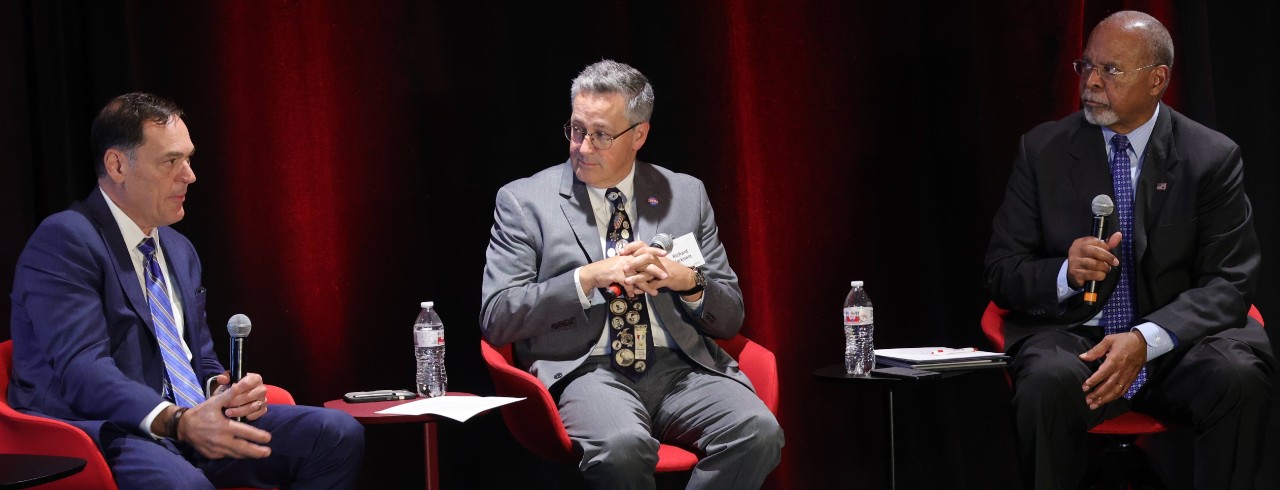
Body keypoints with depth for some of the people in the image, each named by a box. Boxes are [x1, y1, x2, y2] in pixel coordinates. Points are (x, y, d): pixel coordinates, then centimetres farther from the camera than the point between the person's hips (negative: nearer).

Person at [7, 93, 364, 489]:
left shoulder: (180, 250, 20)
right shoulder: (64, 241, -8)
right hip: (105, 436, -9)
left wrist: (223, 390, -3)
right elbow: (82, 370, -21)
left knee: (337, 433, -10)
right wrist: (177, 421, -36)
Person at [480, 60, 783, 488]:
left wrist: (689, 282, -6)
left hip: (682, 369, 3)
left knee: (758, 432, -29)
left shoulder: (686, 194, 16)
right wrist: (589, 278, -11)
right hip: (586, 370, -3)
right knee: (621, 446, -38)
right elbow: (496, 320, -2)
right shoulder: (523, 202, 8)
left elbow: (729, 319, 17)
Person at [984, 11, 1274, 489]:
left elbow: (1228, 283, -5)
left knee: (1239, 375, -31)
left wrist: (1147, 339, -22)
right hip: (1071, 337, 0)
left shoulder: (1213, 157, 2)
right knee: (1048, 382, -34)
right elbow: (1001, 272, 6)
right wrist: (1065, 274, -18)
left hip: (1176, 340, 0)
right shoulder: (1043, 150, 6)